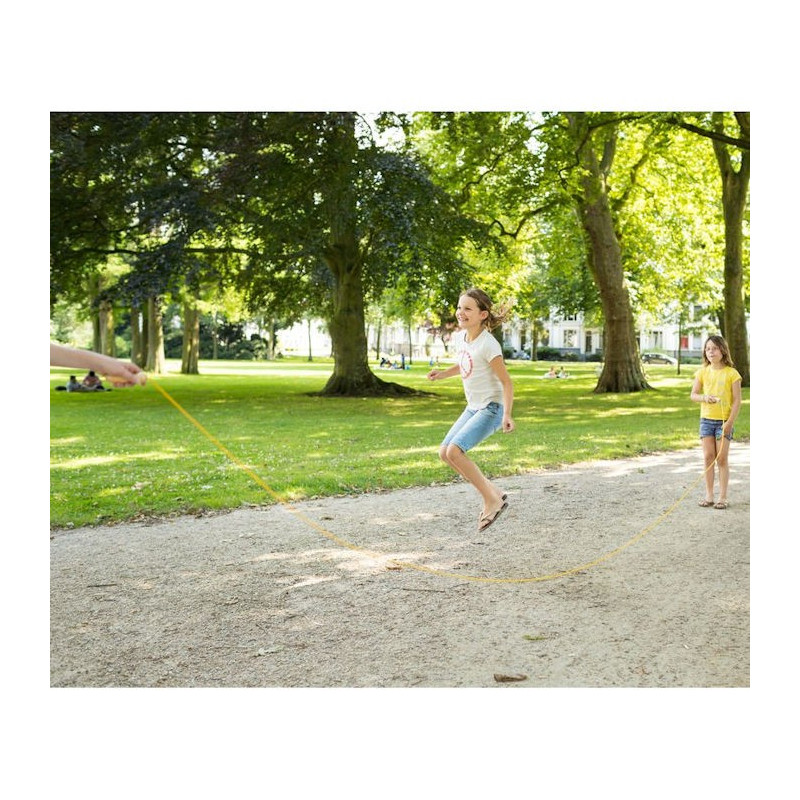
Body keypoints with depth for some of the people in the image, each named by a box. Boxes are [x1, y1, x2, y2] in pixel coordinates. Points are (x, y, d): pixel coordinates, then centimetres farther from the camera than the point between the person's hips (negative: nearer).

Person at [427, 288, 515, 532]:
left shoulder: (488, 344, -20)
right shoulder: (459, 338, 4)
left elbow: (506, 382, -18)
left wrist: (507, 415, -28)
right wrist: (443, 373, 6)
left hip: (491, 408, -9)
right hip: (473, 408, 9)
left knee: (455, 451, -22)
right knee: (444, 452, 4)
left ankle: (493, 500, -7)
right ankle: (491, 492, 14)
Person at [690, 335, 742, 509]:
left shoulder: (731, 373, -7)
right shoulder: (703, 372, 4)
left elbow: (737, 400, -7)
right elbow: (693, 395, 8)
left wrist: (730, 422, -14)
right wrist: (704, 398, -14)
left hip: (724, 420, -3)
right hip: (706, 419, 3)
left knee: (722, 458, -2)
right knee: (708, 457, 5)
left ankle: (723, 496, 6)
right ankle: (709, 495, 12)